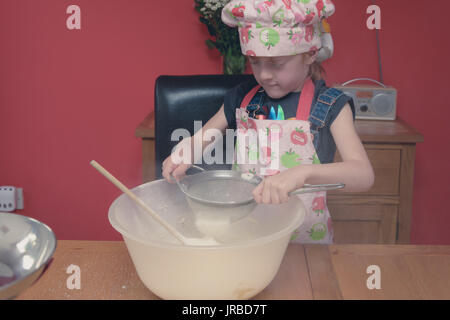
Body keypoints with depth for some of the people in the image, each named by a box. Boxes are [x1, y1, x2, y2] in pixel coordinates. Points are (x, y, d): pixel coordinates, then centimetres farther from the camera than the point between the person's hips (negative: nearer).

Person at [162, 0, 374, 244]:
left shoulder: (331, 106, -7)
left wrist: (303, 173, -36)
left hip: (305, 239, -3)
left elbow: (364, 175, -18)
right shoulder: (242, 98, 5)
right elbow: (200, 140, 15)